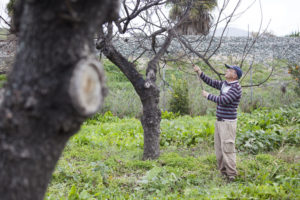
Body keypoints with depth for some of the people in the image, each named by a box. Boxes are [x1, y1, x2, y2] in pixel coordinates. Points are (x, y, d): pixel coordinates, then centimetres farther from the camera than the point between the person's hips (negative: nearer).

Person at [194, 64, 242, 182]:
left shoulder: (236, 88, -16)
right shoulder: (224, 84, 12)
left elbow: (222, 100, -24)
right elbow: (210, 82, 14)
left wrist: (208, 95, -11)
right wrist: (199, 72, 1)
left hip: (228, 123, -9)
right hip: (219, 121, 9)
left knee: (227, 148, -10)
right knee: (219, 148, 10)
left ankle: (231, 175, -4)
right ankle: (223, 172, 18)